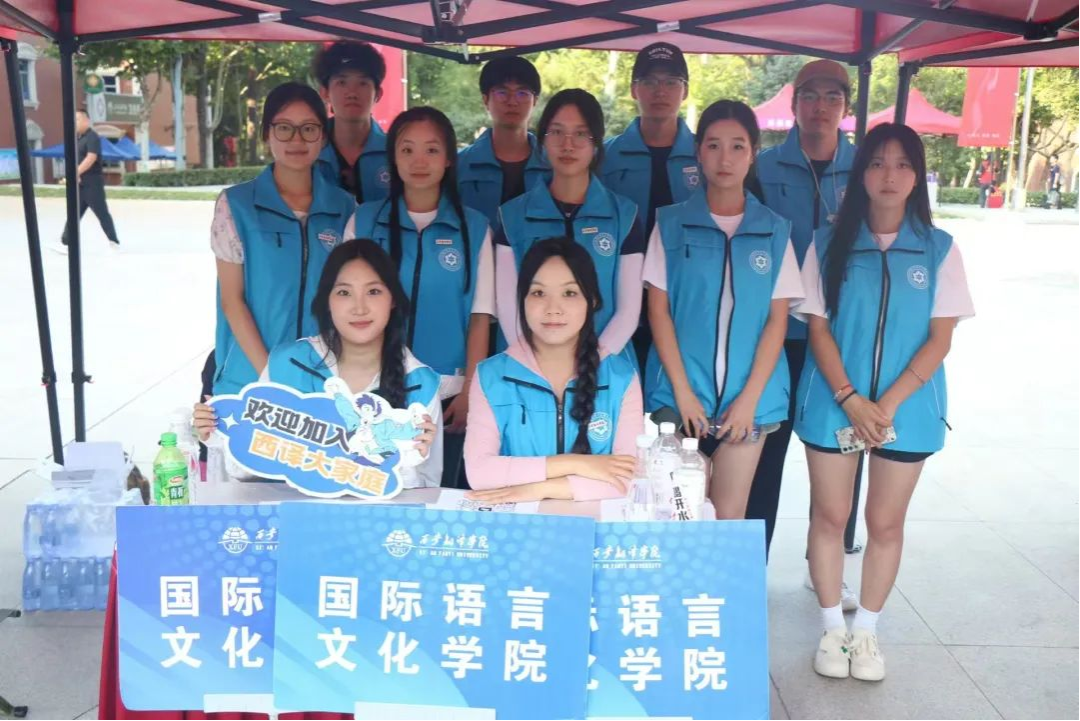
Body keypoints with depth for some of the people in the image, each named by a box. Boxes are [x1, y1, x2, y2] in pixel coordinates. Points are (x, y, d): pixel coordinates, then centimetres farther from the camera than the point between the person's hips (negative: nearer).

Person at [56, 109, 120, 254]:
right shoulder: (78, 138, 16)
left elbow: (91, 158, -22)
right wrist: (75, 175, -3)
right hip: (80, 184, 9)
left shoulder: (92, 137, -11)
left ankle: (114, 242, 6)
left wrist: (75, 173, -22)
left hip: (92, 183, -9)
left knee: (102, 213, -2)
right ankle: (65, 244, 5)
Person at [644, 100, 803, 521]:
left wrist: (749, 398, -7)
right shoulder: (671, 223, 2)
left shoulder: (774, 230, 5)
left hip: (749, 397, 1)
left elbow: (777, 320, 3)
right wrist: (683, 392, -8)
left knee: (729, 516, 6)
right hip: (680, 394, -1)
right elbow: (658, 310, 0)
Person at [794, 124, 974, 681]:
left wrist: (888, 403, -13)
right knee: (830, 517, 7)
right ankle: (832, 629, 23)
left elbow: (940, 338, -3)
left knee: (886, 523, 9)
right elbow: (818, 328, -2)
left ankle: (866, 630, 26)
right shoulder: (829, 244, 0)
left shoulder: (939, 249, 0)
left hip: (906, 407, 0)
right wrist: (849, 399, -13)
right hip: (833, 404, 0)